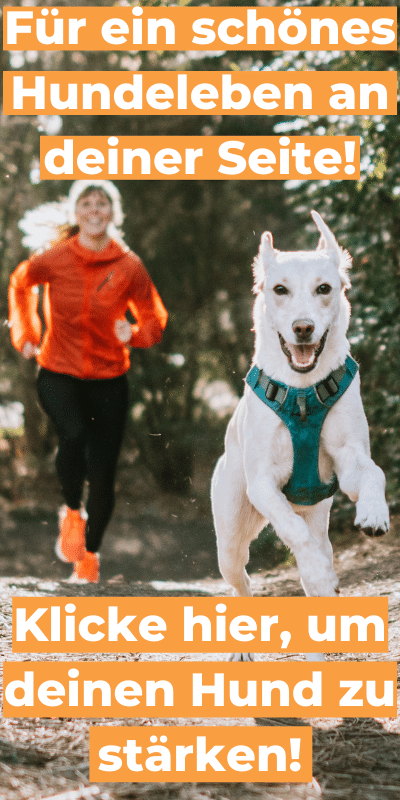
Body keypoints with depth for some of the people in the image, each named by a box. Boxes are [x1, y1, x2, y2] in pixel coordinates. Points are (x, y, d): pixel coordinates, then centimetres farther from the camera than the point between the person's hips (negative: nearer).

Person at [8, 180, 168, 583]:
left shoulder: (129, 266, -7)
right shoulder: (54, 259, -8)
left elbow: (154, 317, 4)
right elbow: (20, 284, 14)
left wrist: (134, 334, -17)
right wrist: (26, 334, 9)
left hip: (108, 378, 1)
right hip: (58, 372, -1)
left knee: (103, 473, 2)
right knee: (73, 434, -31)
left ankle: (89, 556, 24)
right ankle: (72, 512, -2)